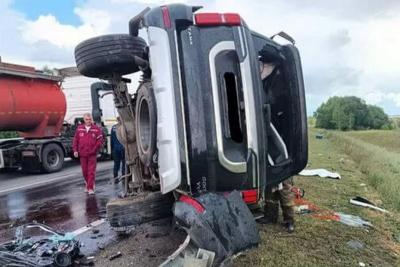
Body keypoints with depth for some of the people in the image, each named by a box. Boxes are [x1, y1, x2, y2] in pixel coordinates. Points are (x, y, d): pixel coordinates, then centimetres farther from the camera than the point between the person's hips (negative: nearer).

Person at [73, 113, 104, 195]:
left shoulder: (97, 129, -1)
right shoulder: (79, 128, 7)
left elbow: (100, 141, -3)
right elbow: (75, 140, 9)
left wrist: (95, 150, -11)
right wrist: (75, 150, 2)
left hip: (92, 154, -3)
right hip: (82, 154, 3)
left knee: (91, 172, -4)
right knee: (85, 171, 13)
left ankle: (90, 188, 1)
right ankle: (88, 184, 33)